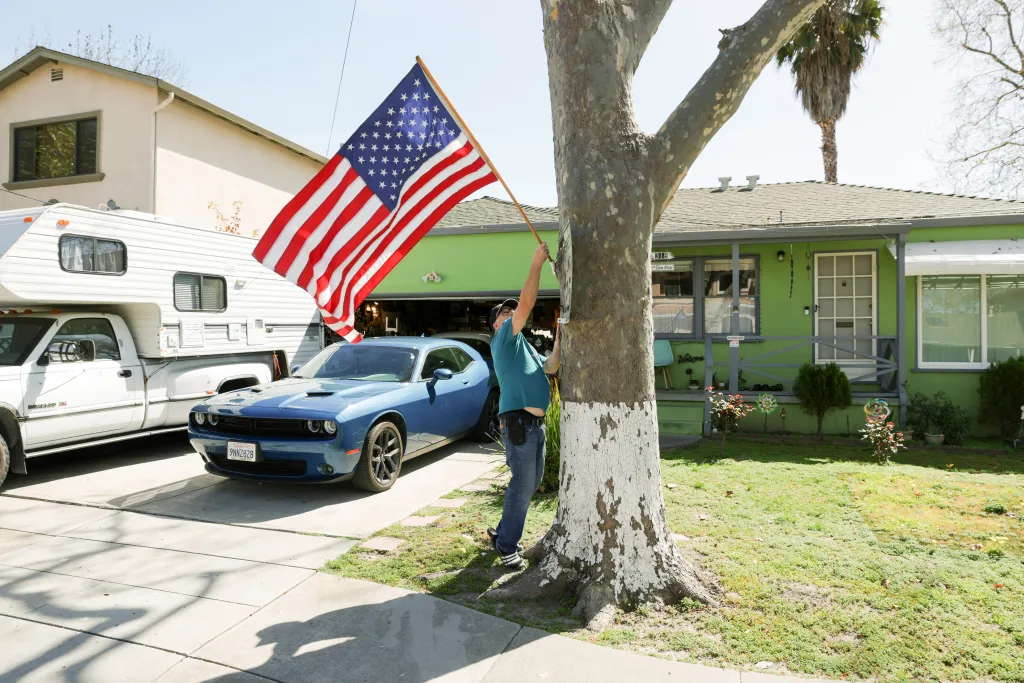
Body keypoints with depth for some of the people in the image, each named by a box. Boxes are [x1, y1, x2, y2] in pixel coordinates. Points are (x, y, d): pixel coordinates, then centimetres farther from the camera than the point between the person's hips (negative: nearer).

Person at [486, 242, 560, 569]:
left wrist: (559, 341, 11)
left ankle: (504, 531, 29)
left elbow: (550, 368, 22)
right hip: (519, 422, -9)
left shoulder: (525, 347, 25)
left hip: (535, 423, 9)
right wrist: (537, 264, -12)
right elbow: (526, 304, -15)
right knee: (522, 485, -6)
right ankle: (506, 546, 5)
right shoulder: (503, 339, -3)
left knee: (531, 483, 15)